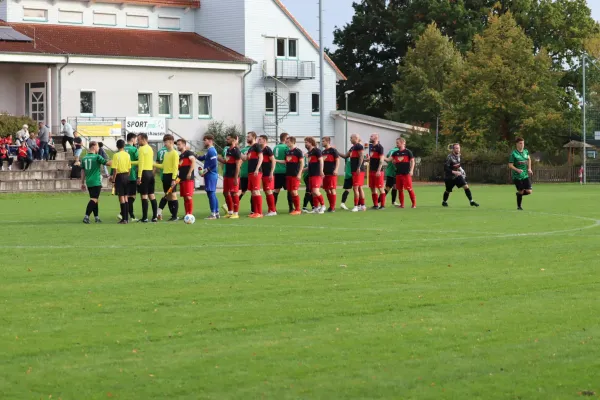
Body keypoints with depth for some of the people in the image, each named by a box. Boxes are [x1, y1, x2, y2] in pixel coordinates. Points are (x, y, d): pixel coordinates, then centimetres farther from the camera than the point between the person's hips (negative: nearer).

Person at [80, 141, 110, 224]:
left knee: (94, 199, 15)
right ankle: (86, 216, -19)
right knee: (94, 199, -8)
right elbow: (107, 163, -9)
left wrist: (83, 183, 16)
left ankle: (96, 217, 16)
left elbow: (82, 171, 11)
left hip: (89, 182, 7)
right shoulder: (97, 157, -9)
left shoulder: (84, 158, 9)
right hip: (96, 182, -7)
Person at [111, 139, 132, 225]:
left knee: (121, 197, -3)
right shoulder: (127, 155, 5)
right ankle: (127, 218, 15)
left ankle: (124, 219, -5)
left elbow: (115, 169, -14)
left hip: (119, 176, -6)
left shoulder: (116, 155, -11)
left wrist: (113, 179, -8)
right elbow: (129, 168, 8)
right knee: (125, 197, 13)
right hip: (126, 176, 6)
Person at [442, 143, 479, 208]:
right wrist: (454, 172, -30)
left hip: (458, 175, 5)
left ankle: (471, 201, -8)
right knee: (448, 191, 12)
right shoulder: (449, 157, -21)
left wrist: (462, 171, 12)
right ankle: (444, 202, 38)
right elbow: (445, 168, -23)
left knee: (466, 186, -11)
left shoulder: (459, 155, 1)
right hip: (450, 177, -5)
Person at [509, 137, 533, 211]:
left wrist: (529, 168, 12)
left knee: (529, 191, -4)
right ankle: (519, 206, 20)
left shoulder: (526, 151, 5)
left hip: (526, 175, 5)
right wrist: (517, 170, -26)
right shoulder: (514, 154, -11)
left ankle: (519, 193, 27)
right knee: (520, 191, 0)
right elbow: (510, 165, -11)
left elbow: (529, 159, 25)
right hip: (517, 176, -5)